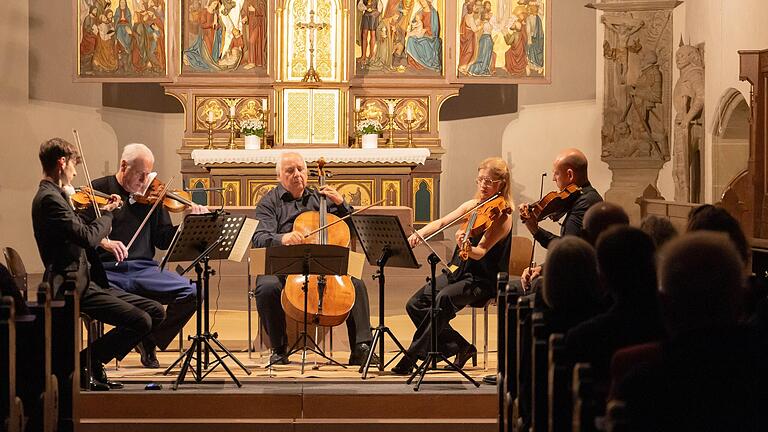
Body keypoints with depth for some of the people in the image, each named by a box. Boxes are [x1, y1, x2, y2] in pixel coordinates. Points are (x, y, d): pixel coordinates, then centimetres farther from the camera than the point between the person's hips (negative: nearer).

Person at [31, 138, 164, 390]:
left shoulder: (54, 196, 17)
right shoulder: (49, 199, -15)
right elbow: (88, 238, -22)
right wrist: (108, 213, -5)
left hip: (82, 282, 10)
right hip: (70, 287, -10)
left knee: (155, 312, 6)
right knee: (140, 321, -21)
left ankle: (92, 363, 9)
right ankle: (82, 364, -6)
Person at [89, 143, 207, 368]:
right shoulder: (98, 190, 1)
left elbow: (163, 240, 10)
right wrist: (103, 242, -25)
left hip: (143, 268, 4)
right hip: (106, 270, -4)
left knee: (190, 293, -15)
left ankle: (149, 342, 8)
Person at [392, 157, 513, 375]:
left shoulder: (502, 218, -13)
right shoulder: (473, 205, 8)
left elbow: (480, 252, -23)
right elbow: (441, 222, 5)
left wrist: (467, 248, -45)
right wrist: (419, 233, -15)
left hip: (484, 281, -8)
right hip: (461, 272, 8)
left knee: (444, 298, -35)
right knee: (415, 304, -10)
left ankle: (412, 356, -28)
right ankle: (460, 347, 2)